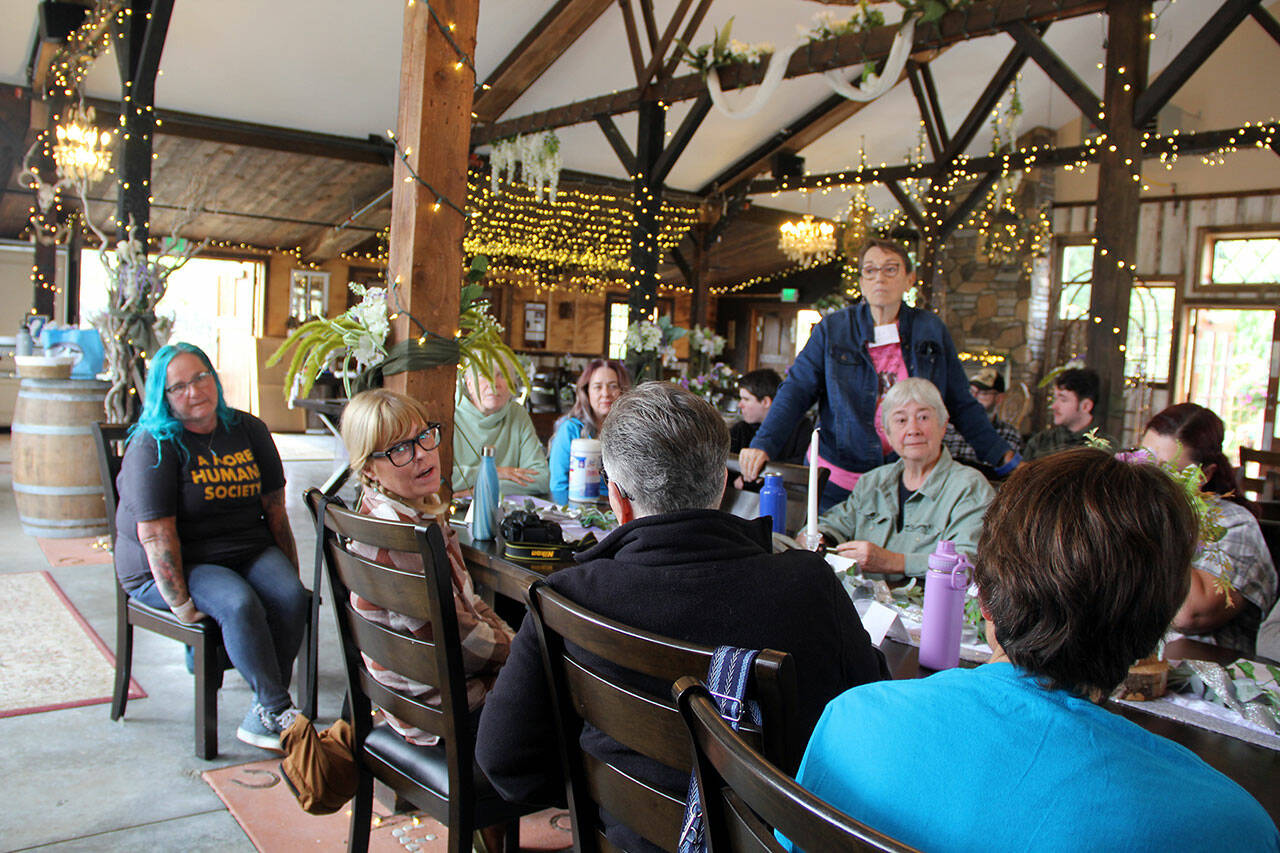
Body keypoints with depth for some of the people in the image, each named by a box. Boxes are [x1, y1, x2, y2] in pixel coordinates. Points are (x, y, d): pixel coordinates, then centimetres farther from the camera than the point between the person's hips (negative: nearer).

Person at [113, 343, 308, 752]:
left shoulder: (248, 430, 6)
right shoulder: (154, 446, -11)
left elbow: (274, 506, 10)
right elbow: (156, 534, -17)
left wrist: (289, 569, 5)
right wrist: (181, 605, -22)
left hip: (247, 548, 5)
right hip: (172, 565, -5)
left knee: (290, 596, -24)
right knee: (239, 603, -32)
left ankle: (262, 717, -15)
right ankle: (279, 708, -18)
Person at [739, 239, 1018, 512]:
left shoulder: (930, 330, 6)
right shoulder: (833, 329, 2)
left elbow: (961, 404, 12)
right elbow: (796, 391, -2)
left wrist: (1001, 455, 6)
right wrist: (763, 444, -16)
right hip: (837, 478, -1)